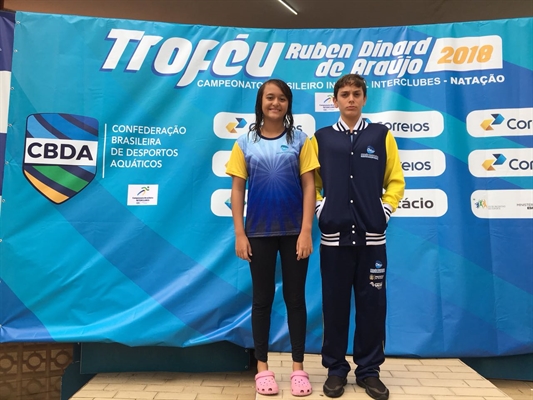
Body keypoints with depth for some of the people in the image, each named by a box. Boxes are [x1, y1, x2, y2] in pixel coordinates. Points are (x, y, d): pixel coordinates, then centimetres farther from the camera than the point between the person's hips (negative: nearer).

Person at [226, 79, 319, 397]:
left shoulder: (300, 140, 2)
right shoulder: (245, 143, 3)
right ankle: (263, 367, 25)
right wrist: (240, 234, -3)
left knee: (295, 297, 9)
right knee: (262, 298, 10)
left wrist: (306, 231, -9)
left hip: (294, 232, 0)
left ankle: (298, 367, 23)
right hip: (259, 233, 1)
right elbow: (237, 190, 2)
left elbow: (309, 187, -2)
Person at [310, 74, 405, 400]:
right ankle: (336, 369, 23)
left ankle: (369, 370, 23)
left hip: (372, 236, 0)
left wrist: (386, 210, -3)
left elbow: (395, 181, 8)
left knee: (372, 304, 7)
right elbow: (310, 182, 11)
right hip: (334, 235, 0)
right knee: (335, 304, 7)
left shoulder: (382, 136, 6)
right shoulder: (320, 139, 7)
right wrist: (321, 208, -2)